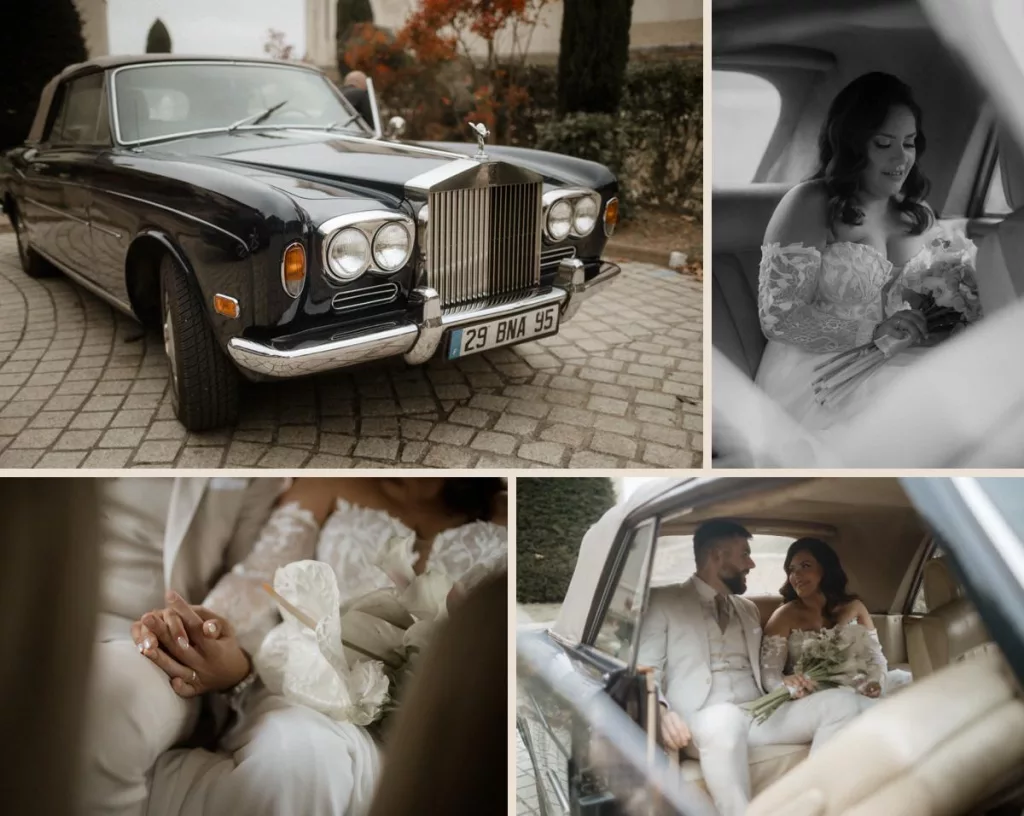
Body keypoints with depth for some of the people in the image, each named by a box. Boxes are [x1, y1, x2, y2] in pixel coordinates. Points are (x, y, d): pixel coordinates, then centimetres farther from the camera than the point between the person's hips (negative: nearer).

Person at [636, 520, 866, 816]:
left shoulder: (749, 609, 23)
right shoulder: (663, 602, 4)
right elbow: (644, 671, -4)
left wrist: (782, 683, 3)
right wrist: (661, 711, -26)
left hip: (759, 715, 6)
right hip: (701, 722, -6)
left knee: (842, 700, -16)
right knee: (725, 720, -42)